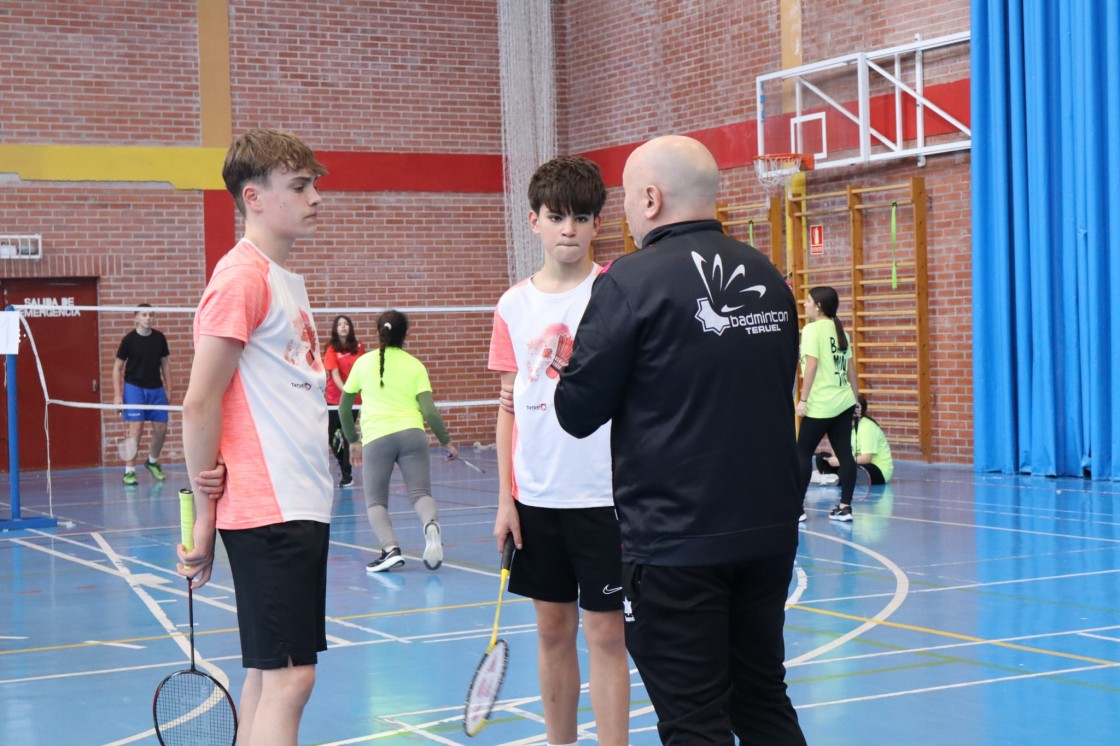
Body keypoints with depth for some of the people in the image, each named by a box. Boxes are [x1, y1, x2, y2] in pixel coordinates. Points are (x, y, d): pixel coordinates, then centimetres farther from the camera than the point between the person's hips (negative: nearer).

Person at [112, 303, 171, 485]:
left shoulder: (159, 338, 3)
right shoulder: (129, 339, -7)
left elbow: (165, 363, 12)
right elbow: (117, 367, -3)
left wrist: (169, 389, 10)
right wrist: (117, 394, -8)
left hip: (156, 389, 4)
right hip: (134, 387, -4)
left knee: (161, 428, 6)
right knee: (136, 428, -11)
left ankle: (152, 461, 33)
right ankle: (129, 471, -4)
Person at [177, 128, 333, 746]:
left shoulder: (287, 279, 16)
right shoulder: (241, 275, -12)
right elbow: (199, 405, -14)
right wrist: (204, 519, -11)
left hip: (303, 505, 9)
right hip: (268, 510, -9)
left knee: (268, 673, 12)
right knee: (287, 678, -10)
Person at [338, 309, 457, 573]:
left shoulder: (363, 362, 13)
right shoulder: (415, 366, 10)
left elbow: (343, 408, 19)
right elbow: (429, 411, 1)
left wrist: (353, 441, 31)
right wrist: (446, 442, 12)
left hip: (376, 437, 0)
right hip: (411, 433, 0)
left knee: (376, 502, 8)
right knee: (420, 493, 1)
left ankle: (390, 548, -17)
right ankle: (430, 525, -33)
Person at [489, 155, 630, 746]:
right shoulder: (514, 306, 6)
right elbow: (509, 406, 10)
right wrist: (505, 498, 5)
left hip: (603, 495, -4)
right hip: (536, 497, 4)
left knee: (604, 634, 0)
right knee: (552, 629, 13)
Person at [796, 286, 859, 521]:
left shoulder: (812, 329, -10)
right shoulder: (840, 330, 12)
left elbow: (812, 365, -17)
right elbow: (850, 369, 15)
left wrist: (803, 399, -15)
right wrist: (854, 398, 22)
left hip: (821, 404, -7)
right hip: (843, 402, 7)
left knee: (803, 453, 2)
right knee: (844, 453, 5)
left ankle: (798, 506, 4)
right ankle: (845, 506, 5)